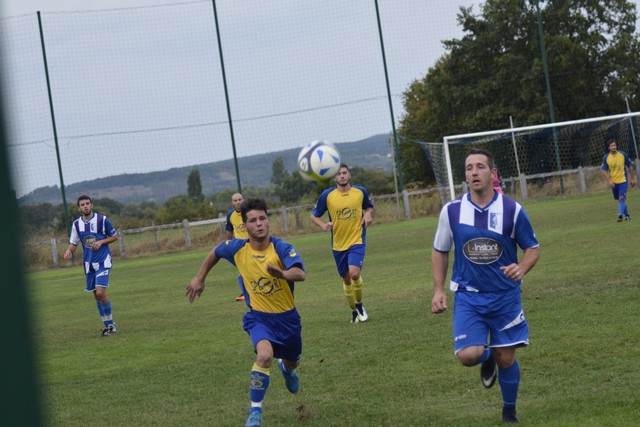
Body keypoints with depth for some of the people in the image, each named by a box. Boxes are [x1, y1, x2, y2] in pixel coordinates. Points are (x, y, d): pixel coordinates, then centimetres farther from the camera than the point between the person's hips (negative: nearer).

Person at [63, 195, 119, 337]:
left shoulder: (102, 220, -7)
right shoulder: (76, 224, 3)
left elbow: (115, 236, 2)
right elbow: (74, 243, 9)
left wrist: (101, 242, -14)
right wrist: (69, 250, -14)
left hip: (103, 261, -5)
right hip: (88, 263, 5)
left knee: (100, 293, -18)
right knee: (97, 295, 7)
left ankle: (111, 324, -5)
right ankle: (108, 325, 18)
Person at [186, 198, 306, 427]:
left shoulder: (281, 248, -21)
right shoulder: (237, 249, -13)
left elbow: (300, 273, -39)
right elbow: (215, 253, 10)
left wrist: (283, 274, -60)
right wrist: (199, 278, 15)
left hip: (287, 316, 1)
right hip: (259, 316, -1)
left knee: (292, 362, 24)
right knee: (265, 355, -30)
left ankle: (286, 369, 65)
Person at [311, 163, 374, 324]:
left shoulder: (360, 191, -1)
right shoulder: (327, 195, -5)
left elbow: (369, 207, 18)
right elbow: (314, 216, 4)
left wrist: (368, 215, -5)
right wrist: (324, 225, -16)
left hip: (357, 240, -1)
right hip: (338, 244, 1)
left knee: (354, 273, -22)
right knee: (346, 279, 9)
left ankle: (359, 304, 4)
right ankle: (354, 311, 30)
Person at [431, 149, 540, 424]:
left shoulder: (512, 210, -8)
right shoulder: (451, 211, -5)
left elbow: (533, 248, 3)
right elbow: (439, 251, 9)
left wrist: (522, 268, -19)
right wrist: (439, 290, 3)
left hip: (505, 296, 0)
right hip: (468, 297, 0)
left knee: (506, 358, 5)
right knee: (468, 355, -16)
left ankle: (509, 411, 31)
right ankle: (487, 357, 22)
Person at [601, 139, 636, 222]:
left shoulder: (623, 154, -5)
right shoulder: (606, 158, -4)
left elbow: (630, 167, 5)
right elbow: (604, 171, -5)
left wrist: (632, 179, 6)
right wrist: (609, 181, -18)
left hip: (623, 180, -2)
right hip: (613, 182, 2)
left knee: (622, 198, -17)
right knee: (620, 199, 11)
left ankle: (620, 215, -24)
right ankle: (627, 215, 26)